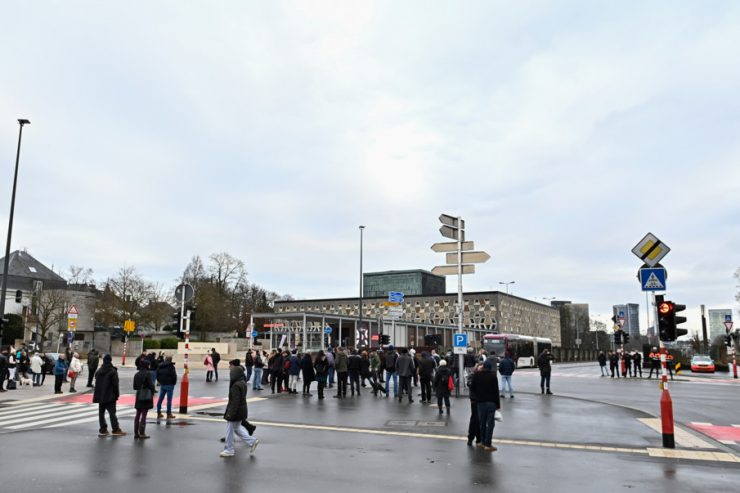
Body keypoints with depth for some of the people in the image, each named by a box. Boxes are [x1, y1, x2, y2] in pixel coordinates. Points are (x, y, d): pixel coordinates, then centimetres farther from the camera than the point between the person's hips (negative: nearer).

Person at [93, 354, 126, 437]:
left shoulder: (99, 371, 7)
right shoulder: (113, 371, -12)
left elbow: (97, 384, 13)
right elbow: (115, 384, -12)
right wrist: (117, 394, -4)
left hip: (100, 396, 5)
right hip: (110, 396, -5)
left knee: (101, 412, 10)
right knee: (112, 412, -3)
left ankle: (103, 430, 11)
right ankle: (115, 429, -1)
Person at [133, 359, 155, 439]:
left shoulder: (137, 374, 8)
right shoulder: (147, 374, -13)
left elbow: (135, 387, 12)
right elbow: (150, 385, -15)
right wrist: (153, 390, 4)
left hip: (139, 396, 6)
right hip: (146, 396, -6)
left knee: (138, 415, 12)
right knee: (144, 415, -1)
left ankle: (136, 433, 17)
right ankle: (142, 433, 2)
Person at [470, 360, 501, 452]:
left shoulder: (476, 375, -2)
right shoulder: (493, 376, -9)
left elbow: (472, 388, 1)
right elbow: (496, 391, -8)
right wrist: (498, 404, -1)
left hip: (480, 402, 3)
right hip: (491, 402, -3)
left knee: (482, 423, 13)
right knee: (490, 423, 0)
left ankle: (483, 442, 18)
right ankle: (488, 444, -2)